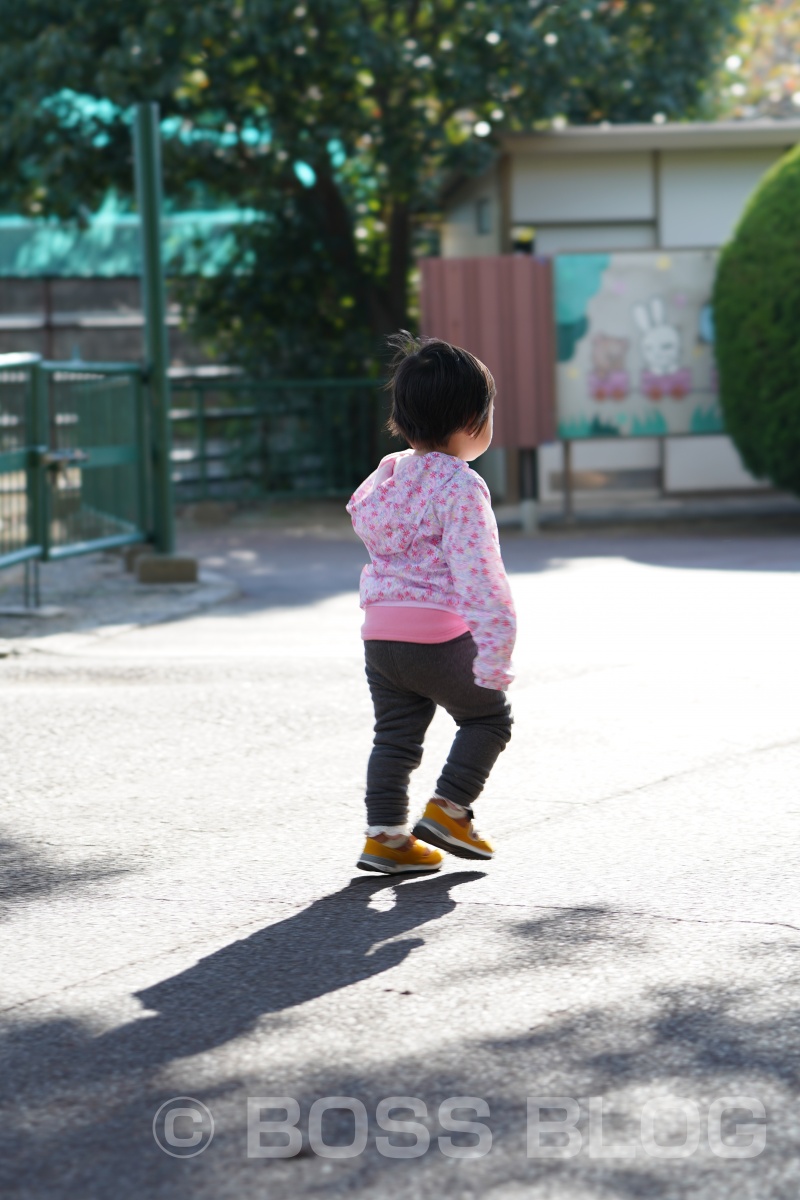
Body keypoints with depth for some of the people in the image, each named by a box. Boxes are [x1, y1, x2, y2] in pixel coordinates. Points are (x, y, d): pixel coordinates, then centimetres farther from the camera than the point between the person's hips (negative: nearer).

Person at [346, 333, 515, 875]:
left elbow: (362, 518, 26)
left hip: (379, 630, 7)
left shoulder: (387, 474, 10)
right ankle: (448, 810, 7)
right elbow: (476, 568, -20)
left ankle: (385, 835, 11)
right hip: (440, 633, -7)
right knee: (488, 715, 14)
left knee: (396, 734, 14)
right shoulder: (460, 485, -15)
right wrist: (494, 649, -21)